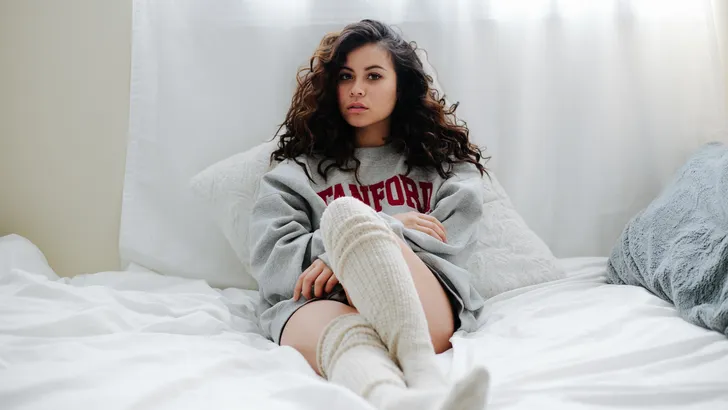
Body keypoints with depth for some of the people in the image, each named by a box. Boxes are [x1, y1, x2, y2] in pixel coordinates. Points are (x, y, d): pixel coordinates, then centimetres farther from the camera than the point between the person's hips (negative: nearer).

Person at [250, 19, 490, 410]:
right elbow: (270, 264, 7)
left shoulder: (444, 161, 22)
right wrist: (386, 230, -1)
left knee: (345, 213, -30)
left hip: (423, 310, 0)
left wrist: (360, 236, -9)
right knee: (348, 336, -38)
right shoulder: (298, 169, 22)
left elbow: (445, 254, 7)